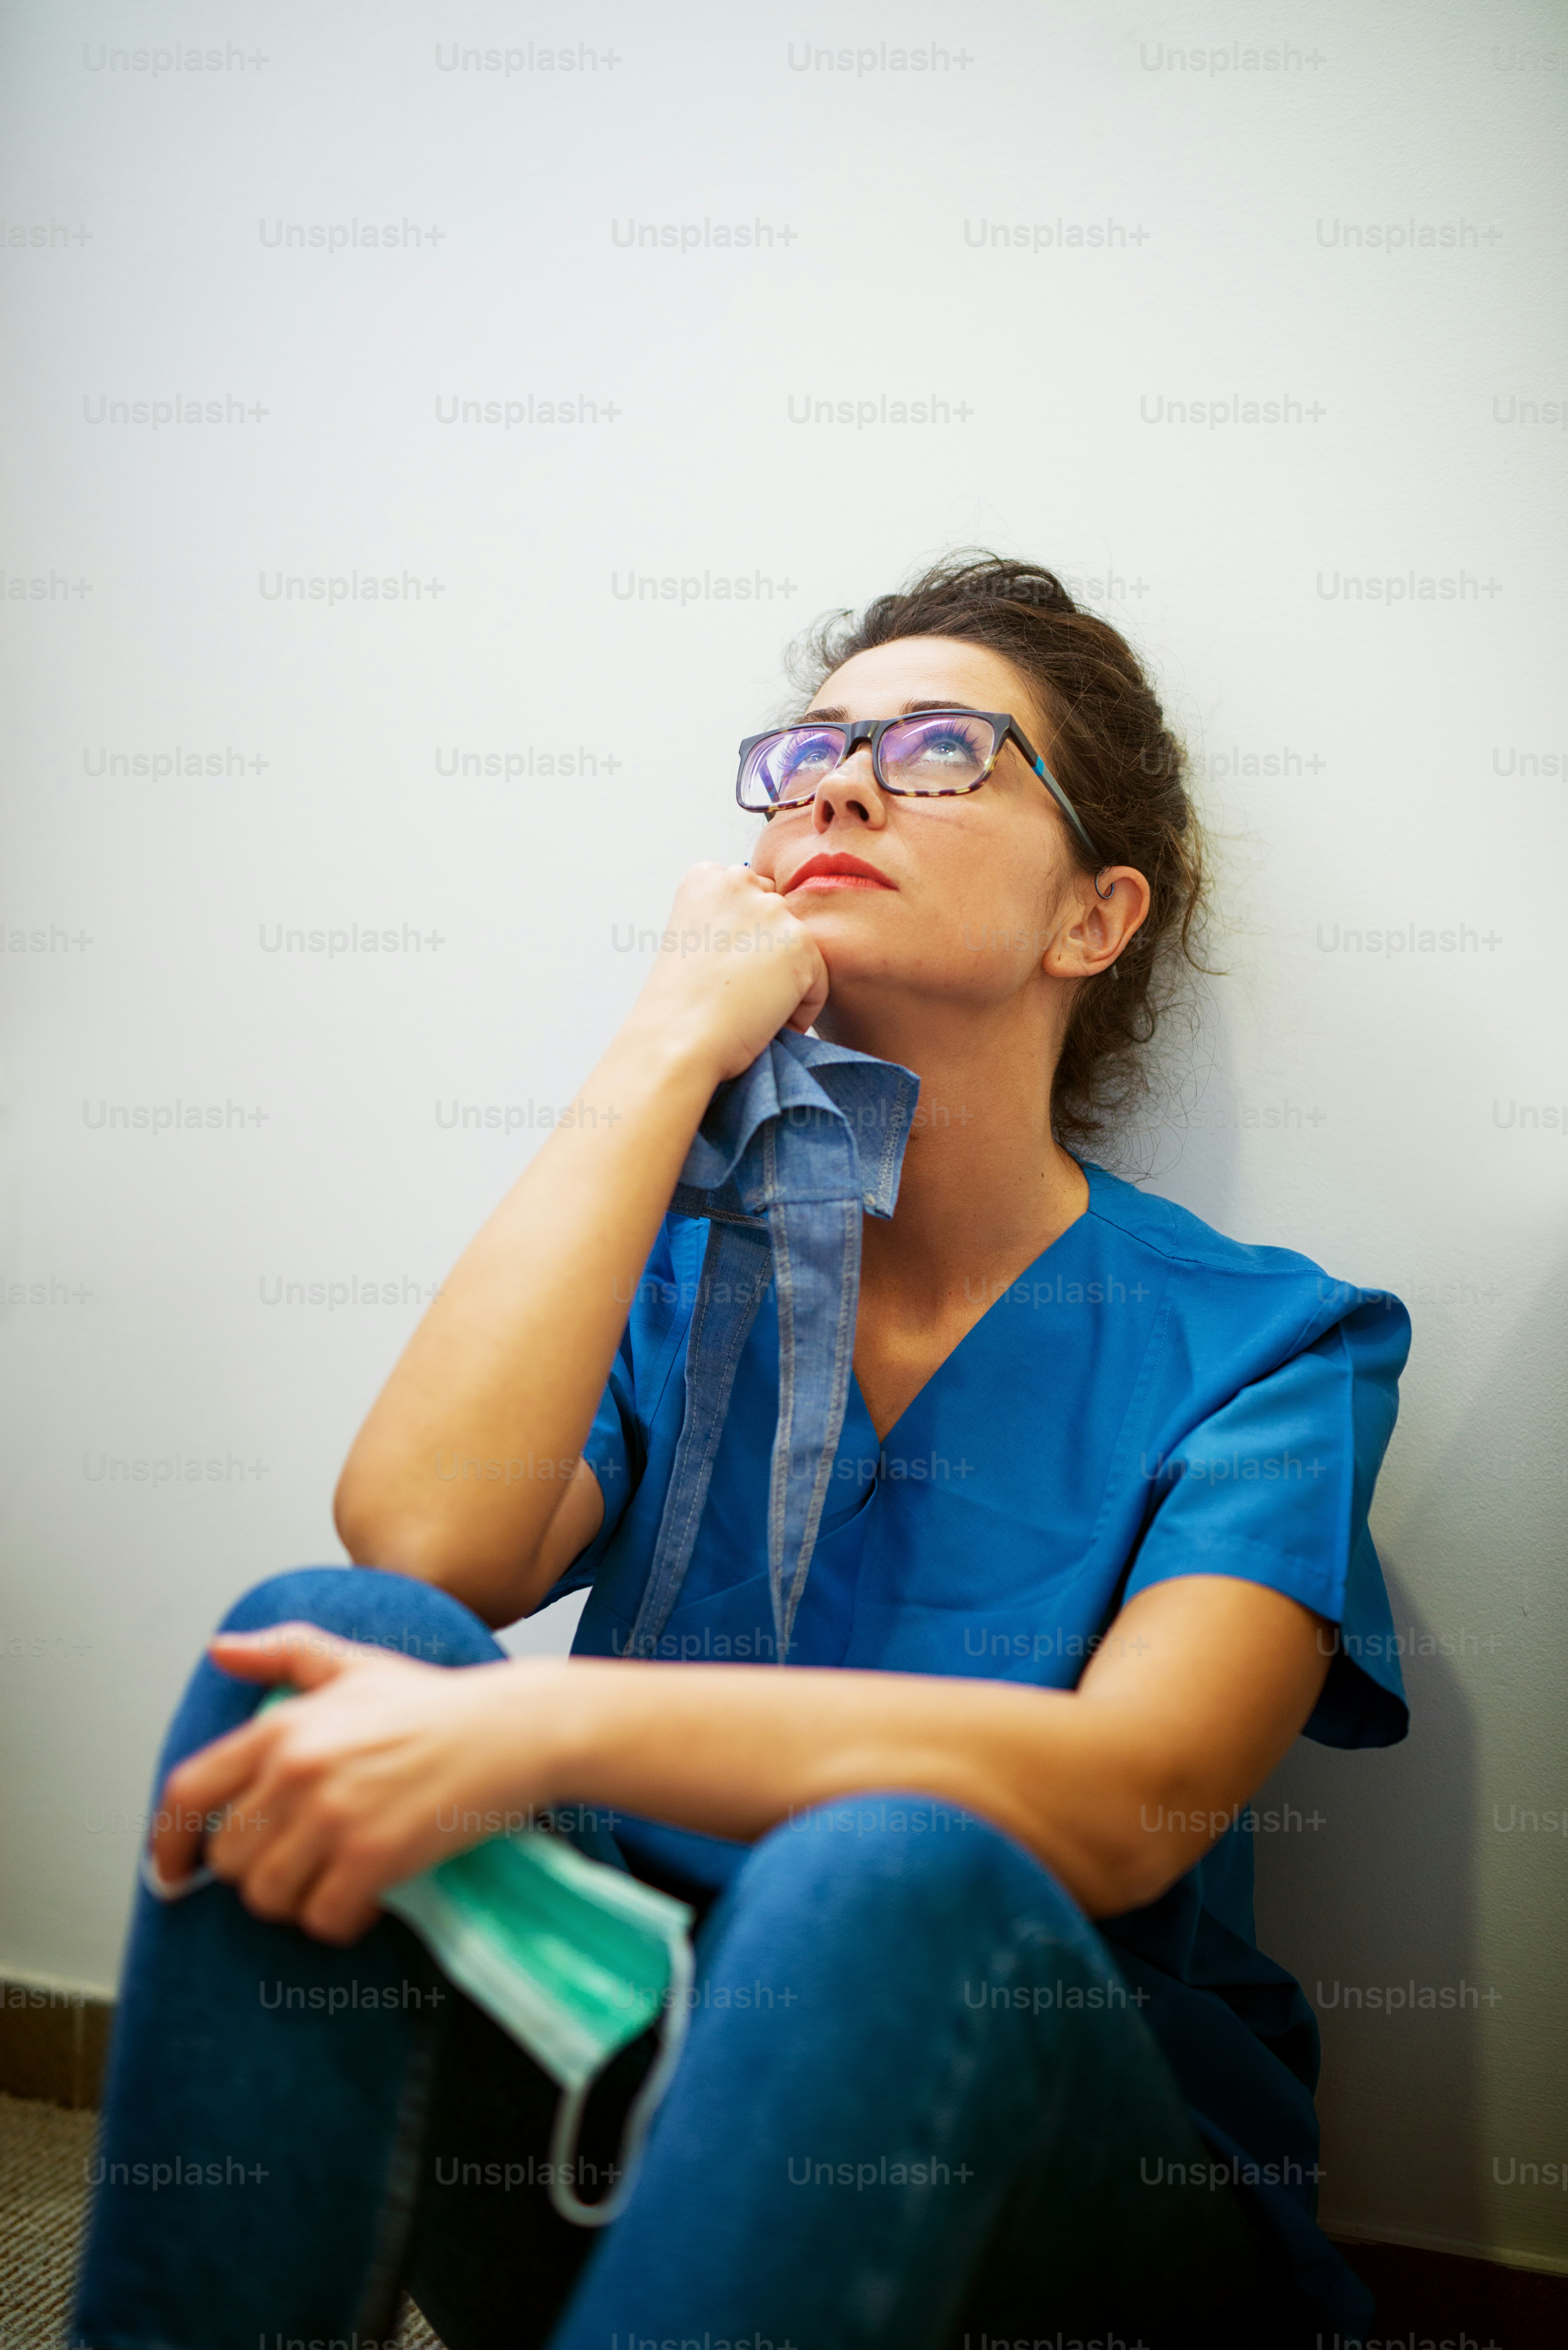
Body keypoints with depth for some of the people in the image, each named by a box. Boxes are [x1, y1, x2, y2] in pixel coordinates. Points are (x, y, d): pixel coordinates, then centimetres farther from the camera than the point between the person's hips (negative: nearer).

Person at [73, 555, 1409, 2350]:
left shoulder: (1257, 1342, -3)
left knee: (892, 1880, -37)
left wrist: (539, 1726, -33)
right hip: (621, 2079, 3)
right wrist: (675, 1042, -10)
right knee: (339, 1637, -24)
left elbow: (1133, 1795, -21)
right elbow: (420, 1543, -14)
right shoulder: (681, 1261, 7)